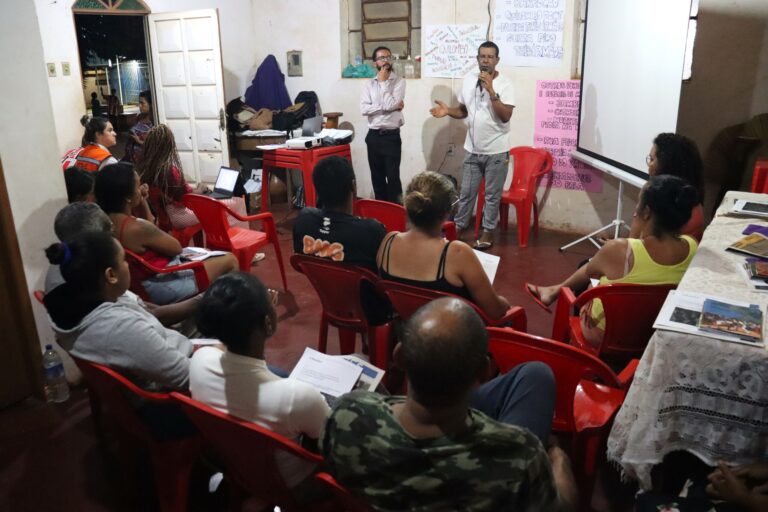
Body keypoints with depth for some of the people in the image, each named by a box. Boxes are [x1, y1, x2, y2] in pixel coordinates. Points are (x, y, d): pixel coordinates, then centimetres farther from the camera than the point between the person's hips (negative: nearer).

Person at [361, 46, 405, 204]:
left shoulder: (399, 81, -3)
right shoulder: (369, 84, 6)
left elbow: (390, 104, -17)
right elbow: (364, 109, -8)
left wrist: (383, 82, -10)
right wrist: (388, 107, -14)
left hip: (391, 136, -3)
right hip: (373, 136, 4)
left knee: (393, 177, -3)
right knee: (377, 176, 11)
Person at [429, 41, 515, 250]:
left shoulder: (504, 84, -11)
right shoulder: (469, 80, 5)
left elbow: (506, 116, -20)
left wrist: (491, 91, -25)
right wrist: (448, 111, -8)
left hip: (496, 152, -4)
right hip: (472, 150, 4)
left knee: (492, 195, 7)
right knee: (466, 192, 13)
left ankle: (488, 232, 19)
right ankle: (459, 225, 27)